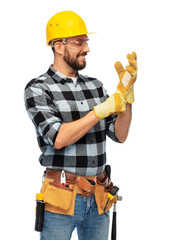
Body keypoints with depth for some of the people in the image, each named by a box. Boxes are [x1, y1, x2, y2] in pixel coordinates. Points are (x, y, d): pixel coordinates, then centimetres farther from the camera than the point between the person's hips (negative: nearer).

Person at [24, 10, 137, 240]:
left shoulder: (95, 86, 9)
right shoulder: (37, 89, -7)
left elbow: (120, 135, 4)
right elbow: (58, 139, -20)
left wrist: (126, 93, -9)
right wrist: (106, 107, -22)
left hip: (97, 198, 5)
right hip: (62, 198, -5)